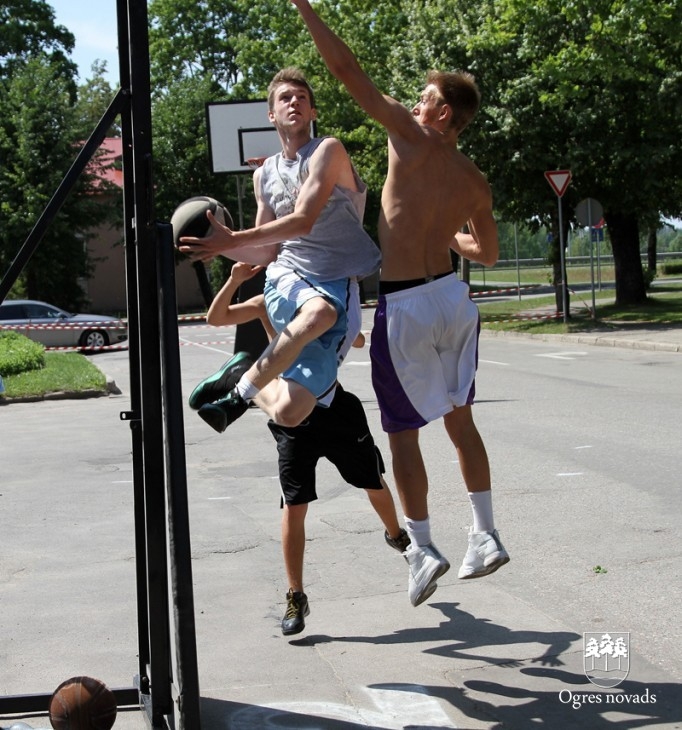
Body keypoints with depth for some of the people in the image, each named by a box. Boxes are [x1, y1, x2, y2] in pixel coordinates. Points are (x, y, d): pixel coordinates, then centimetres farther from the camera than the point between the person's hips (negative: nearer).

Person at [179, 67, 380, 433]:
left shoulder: (328, 151, -3)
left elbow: (303, 221, -16)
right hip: (286, 278, 3)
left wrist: (232, 240, -18)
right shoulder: (264, 175, 16)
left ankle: (244, 384, 8)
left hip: (338, 286, -3)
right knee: (318, 313, -39)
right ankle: (244, 384, -16)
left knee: (288, 412, -23)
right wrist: (220, 243, -1)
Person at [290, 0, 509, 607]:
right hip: (452, 296, 6)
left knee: (403, 433, 5)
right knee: (460, 420, 17)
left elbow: (346, 68, -12)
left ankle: (422, 550, 8)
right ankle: (486, 536, 21)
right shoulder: (476, 182, 5)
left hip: (405, 306, -6)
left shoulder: (412, 138, -11)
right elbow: (489, 253, 18)